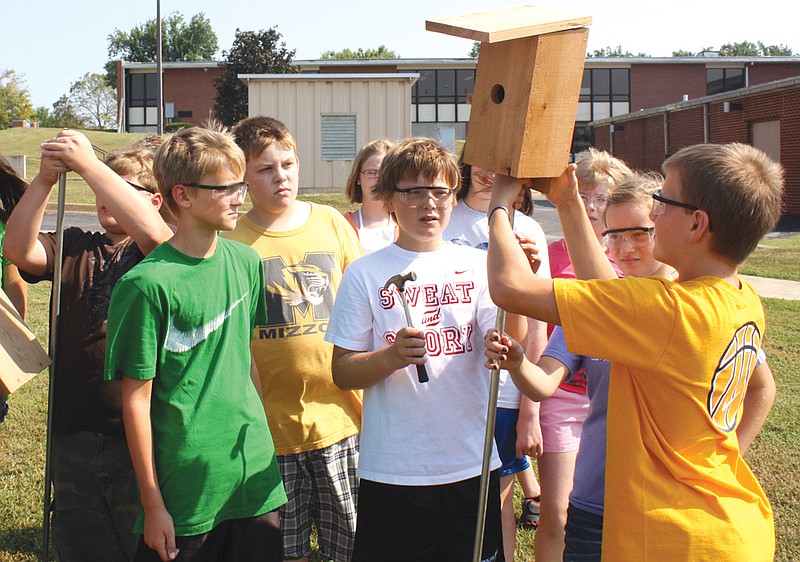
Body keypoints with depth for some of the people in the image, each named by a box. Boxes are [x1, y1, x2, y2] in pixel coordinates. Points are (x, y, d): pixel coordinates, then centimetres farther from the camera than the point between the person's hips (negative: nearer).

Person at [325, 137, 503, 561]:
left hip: (471, 465, 2)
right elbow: (342, 373, -3)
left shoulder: (477, 266, 3)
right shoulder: (366, 274, -2)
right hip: (392, 472, -2)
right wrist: (392, 356, -22)